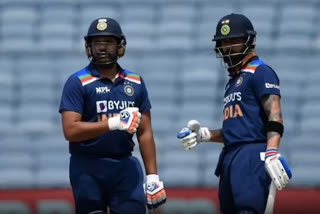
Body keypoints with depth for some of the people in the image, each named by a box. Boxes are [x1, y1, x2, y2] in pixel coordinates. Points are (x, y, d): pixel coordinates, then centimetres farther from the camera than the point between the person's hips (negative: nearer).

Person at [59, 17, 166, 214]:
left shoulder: (135, 82, 11)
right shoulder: (78, 82, -3)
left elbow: (145, 133, 13)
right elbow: (70, 130, -13)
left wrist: (152, 175, 6)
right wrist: (113, 124, -21)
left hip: (126, 167, 3)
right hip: (89, 169, -3)